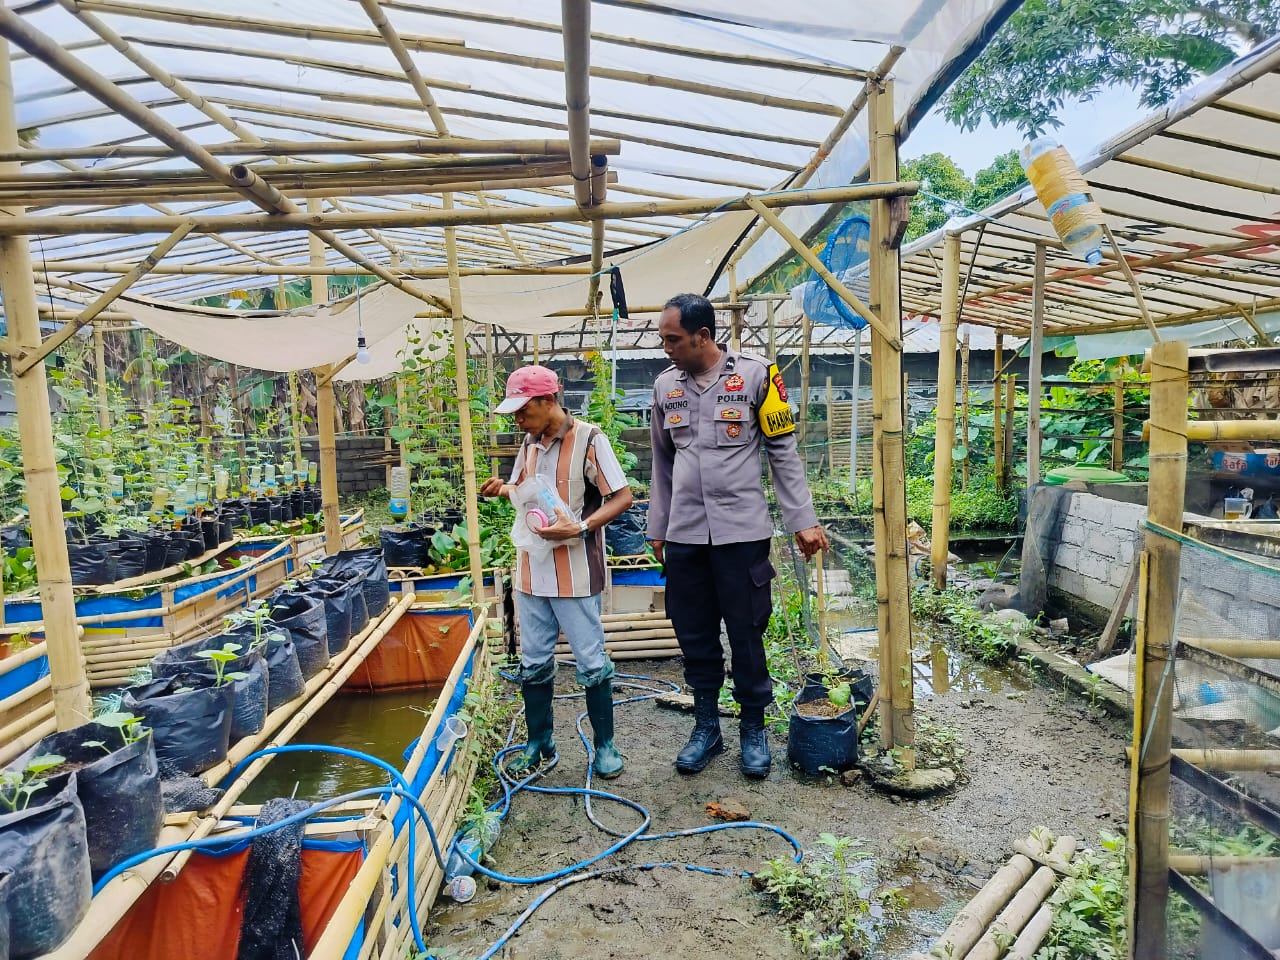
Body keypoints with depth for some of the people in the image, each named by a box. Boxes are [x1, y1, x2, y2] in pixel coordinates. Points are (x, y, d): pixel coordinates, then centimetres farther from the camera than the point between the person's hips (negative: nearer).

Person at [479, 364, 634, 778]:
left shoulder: (589, 439, -11)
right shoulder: (529, 442, 9)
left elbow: (622, 497, -13)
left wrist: (580, 528, -24)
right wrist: (503, 489, -1)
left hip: (575, 571, -6)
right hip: (532, 569, 6)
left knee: (590, 661, 5)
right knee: (533, 662, 14)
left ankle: (605, 744, 23)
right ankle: (539, 743, 30)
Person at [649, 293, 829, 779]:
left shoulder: (755, 374, -4)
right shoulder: (665, 385, 8)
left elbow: (783, 452, -1)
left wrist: (803, 519, -4)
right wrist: (657, 528, 17)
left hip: (741, 532, -3)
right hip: (685, 536, 4)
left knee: (746, 635, 5)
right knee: (694, 637, 11)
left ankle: (753, 729, 24)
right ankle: (706, 726, 28)